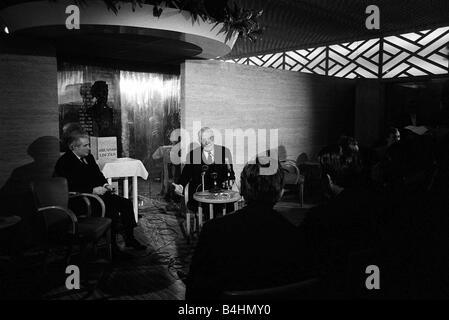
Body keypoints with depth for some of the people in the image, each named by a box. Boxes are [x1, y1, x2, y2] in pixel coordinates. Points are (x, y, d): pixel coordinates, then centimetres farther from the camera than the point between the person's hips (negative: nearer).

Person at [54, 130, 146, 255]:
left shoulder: (88, 157, 12)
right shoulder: (64, 162, -13)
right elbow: (71, 188, -21)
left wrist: (105, 184, 1)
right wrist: (93, 190, -24)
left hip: (98, 192, 9)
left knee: (127, 203, -6)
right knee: (112, 210, -29)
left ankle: (130, 239, 4)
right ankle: (111, 246, -14)